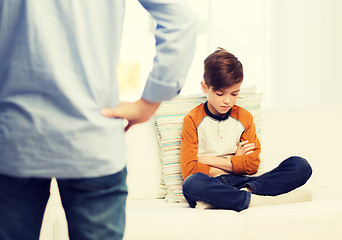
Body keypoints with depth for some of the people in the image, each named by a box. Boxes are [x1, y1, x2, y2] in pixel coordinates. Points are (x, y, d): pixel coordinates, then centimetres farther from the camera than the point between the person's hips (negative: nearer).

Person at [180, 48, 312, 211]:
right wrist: (234, 163, -3)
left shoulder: (244, 117, 13)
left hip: (238, 181, 4)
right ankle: (254, 200, -32)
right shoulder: (193, 120, 3)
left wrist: (209, 160, -4)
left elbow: (252, 165, 3)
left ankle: (246, 191, -31)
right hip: (210, 184, -3)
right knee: (192, 183, -43)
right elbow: (189, 169, -7)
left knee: (301, 166, -14)